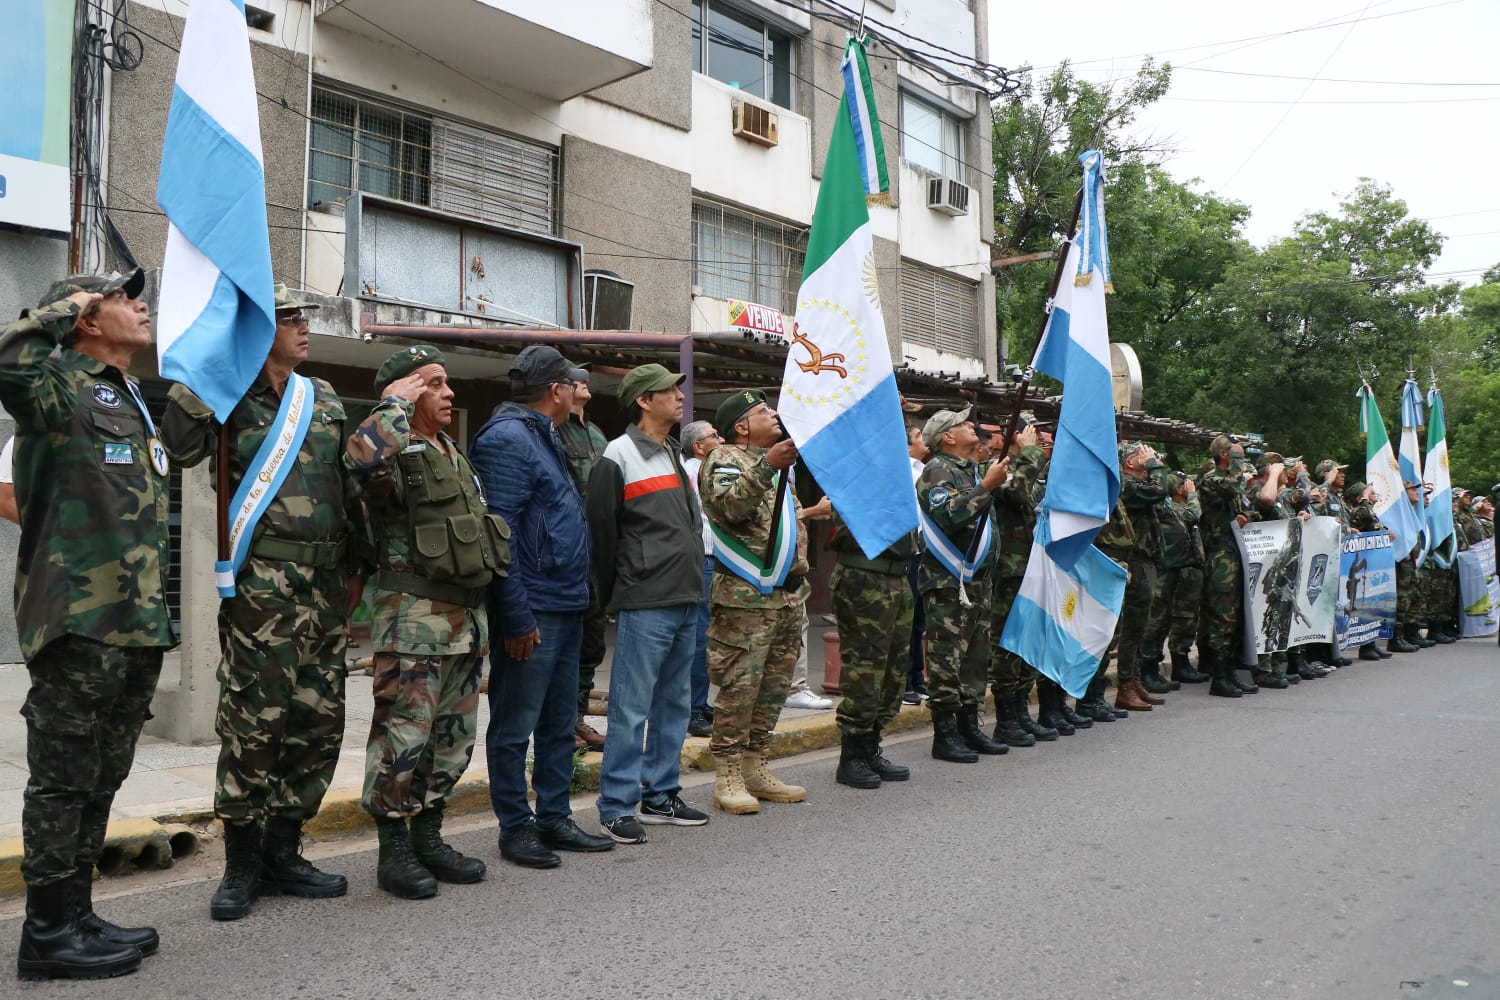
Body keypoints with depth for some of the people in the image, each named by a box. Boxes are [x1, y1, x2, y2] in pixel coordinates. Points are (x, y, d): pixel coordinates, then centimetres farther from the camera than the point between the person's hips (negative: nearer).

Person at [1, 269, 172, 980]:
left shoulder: (133, 402, 21)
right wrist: (64, 306, -13)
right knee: (64, 780, 0)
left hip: (137, 623, 9)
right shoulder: (62, 387, -5)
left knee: (101, 780, 15)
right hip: (80, 621, -9)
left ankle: (77, 914, 27)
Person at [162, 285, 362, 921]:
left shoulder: (324, 401, 16)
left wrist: (355, 566, 19)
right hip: (263, 581, -6)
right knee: (253, 720, -5)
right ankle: (242, 862, 10)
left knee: (318, 723, 7)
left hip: (325, 582, 6)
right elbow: (178, 444, -20)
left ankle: (281, 851, 21)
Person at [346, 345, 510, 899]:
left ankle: (428, 838, 25)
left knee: (453, 737, 13)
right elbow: (362, 455, -37)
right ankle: (394, 852, 9)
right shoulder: (393, 452, -10)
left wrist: (481, 620, 22)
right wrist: (396, 402, -18)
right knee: (404, 736, -3)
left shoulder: (453, 453, 18)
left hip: (467, 614, 9)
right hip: (414, 617, -8)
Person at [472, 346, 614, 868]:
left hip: (566, 606, 10)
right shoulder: (507, 437, -13)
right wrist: (516, 617, -21)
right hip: (532, 611, -10)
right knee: (515, 725, 2)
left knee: (560, 722, 15)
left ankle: (555, 818, 26)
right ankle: (516, 828, 13)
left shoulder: (545, 437, 19)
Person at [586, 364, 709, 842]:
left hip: (686, 602, 8)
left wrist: (693, 586, 18)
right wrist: (614, 598, -7)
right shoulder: (619, 456, -8)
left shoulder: (674, 455, 19)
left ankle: (661, 795, 24)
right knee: (632, 708, -4)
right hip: (645, 605, -8)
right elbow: (602, 532, -9)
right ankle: (617, 807, 4)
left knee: (674, 703, 14)